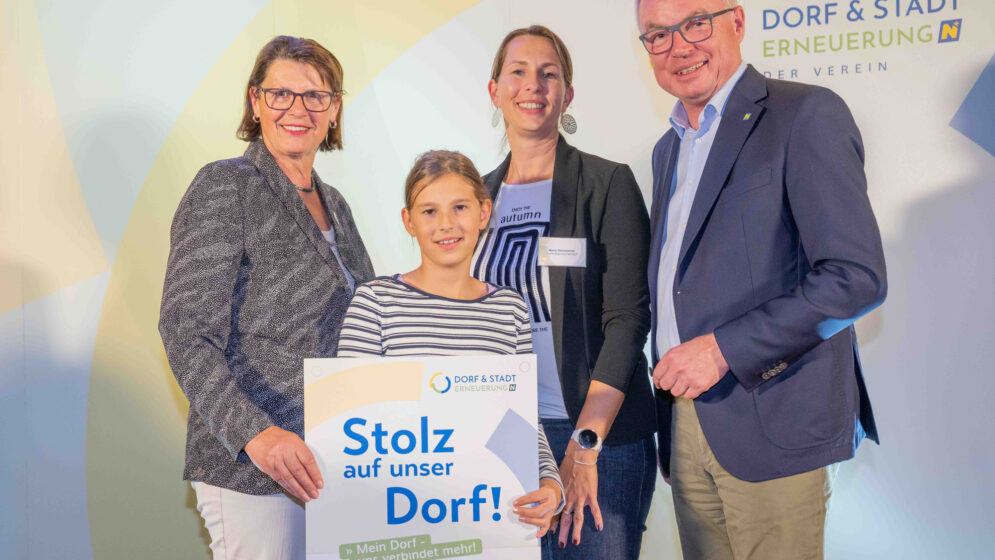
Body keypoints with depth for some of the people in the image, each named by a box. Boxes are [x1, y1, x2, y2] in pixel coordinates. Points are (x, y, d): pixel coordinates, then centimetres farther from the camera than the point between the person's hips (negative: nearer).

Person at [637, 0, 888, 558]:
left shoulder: (807, 115, -8)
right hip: (687, 425, 7)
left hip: (772, 425, -7)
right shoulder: (669, 149, 17)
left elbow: (857, 276, -17)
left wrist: (723, 349, -18)